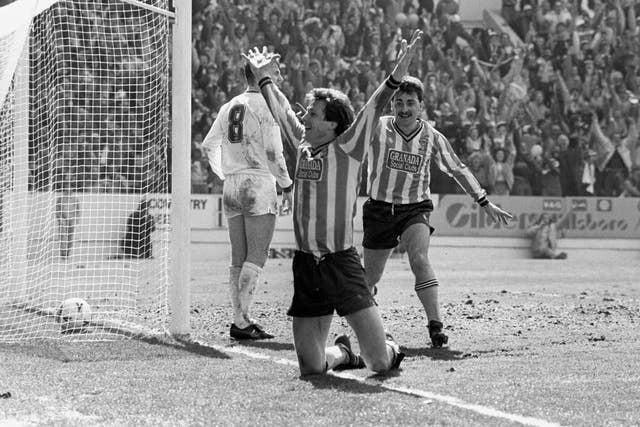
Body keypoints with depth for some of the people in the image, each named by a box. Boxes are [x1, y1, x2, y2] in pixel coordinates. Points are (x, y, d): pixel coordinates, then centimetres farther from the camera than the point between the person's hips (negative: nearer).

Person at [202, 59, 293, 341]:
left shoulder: (229, 107, 13)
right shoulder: (266, 106, -8)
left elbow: (208, 145, 17)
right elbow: (273, 153, -12)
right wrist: (287, 186, -2)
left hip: (231, 186, 7)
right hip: (259, 183, -7)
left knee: (238, 259, 8)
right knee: (257, 257, -7)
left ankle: (240, 319, 8)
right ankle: (241, 321, -13)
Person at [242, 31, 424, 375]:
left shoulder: (346, 147, -4)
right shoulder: (303, 145, 10)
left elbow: (373, 107, -16)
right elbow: (281, 110, 26)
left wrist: (397, 74, -28)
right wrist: (264, 77, 37)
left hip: (341, 264, -5)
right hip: (306, 266, 5)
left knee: (380, 362, -8)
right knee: (310, 367, 3)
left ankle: (389, 347, 28)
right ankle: (342, 353, 36)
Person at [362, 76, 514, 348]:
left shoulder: (431, 137, -1)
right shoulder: (377, 128, -8)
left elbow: (457, 170, 10)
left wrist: (485, 204, 14)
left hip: (415, 209, 0)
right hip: (379, 209, 0)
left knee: (419, 259, -28)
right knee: (370, 277, 8)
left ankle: (435, 326, -29)